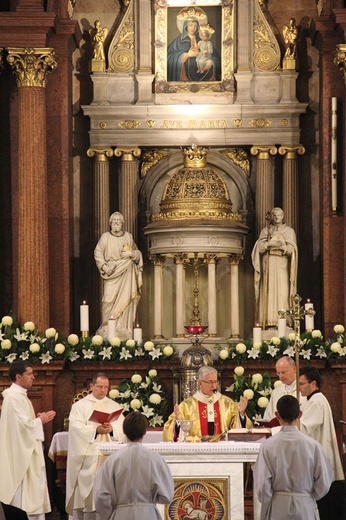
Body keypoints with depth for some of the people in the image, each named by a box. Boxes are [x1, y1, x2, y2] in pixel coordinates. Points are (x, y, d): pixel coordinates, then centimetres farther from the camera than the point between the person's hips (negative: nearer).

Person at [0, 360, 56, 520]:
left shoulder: (20, 395, 16)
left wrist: (38, 419, 8)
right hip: (20, 453, -11)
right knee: (22, 495, -8)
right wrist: (40, 420, -8)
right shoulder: (14, 397, -16)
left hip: (27, 450, 11)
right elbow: (23, 424, -22)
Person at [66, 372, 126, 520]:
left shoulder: (114, 406, 15)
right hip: (87, 456, -2)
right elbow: (77, 428, -8)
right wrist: (96, 430, -20)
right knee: (87, 491, -5)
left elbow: (123, 429, 4)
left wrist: (112, 429, -17)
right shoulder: (80, 406, 6)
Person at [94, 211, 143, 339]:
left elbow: (137, 252, 19)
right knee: (110, 299, -9)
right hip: (111, 272, -2)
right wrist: (103, 266, -11)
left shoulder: (128, 236, 12)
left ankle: (124, 328, -3)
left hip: (126, 273, 2)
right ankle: (107, 329, -5)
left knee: (125, 299, -4)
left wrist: (131, 254, -4)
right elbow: (98, 252, 2)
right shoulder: (105, 237, 5)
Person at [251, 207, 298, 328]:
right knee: (268, 292, -7)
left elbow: (292, 249, 0)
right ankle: (269, 321, -10)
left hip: (282, 267, -1)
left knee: (282, 292, -10)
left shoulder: (289, 231, 10)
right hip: (268, 265, 1)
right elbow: (259, 247, 1)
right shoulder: (265, 231, 13)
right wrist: (270, 244, -15)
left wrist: (281, 246, -18)